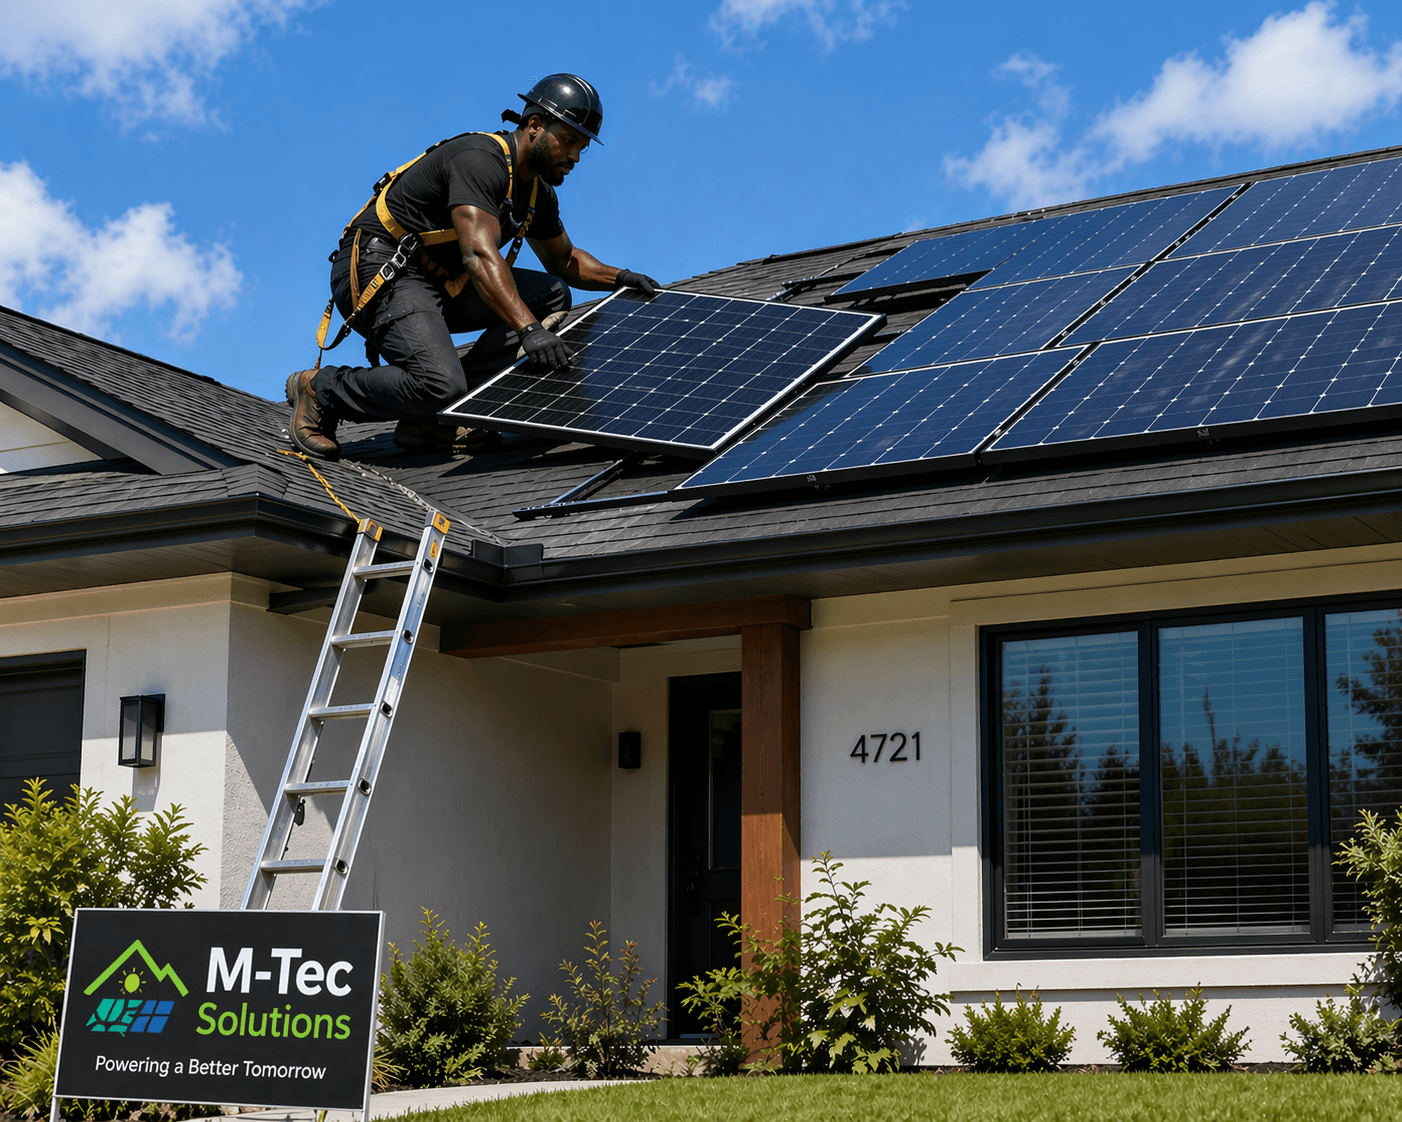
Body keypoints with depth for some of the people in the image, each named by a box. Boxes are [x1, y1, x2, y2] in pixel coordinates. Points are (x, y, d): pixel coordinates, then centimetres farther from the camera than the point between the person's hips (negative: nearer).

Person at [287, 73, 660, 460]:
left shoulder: (539, 192, 10)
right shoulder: (480, 159, -20)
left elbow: (564, 260, 28)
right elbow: (480, 256, -34)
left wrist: (617, 277, 8)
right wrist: (528, 329, -43)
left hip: (441, 280, 10)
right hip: (377, 272, -10)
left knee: (552, 297, 3)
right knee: (439, 382, -31)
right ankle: (319, 390, -3)